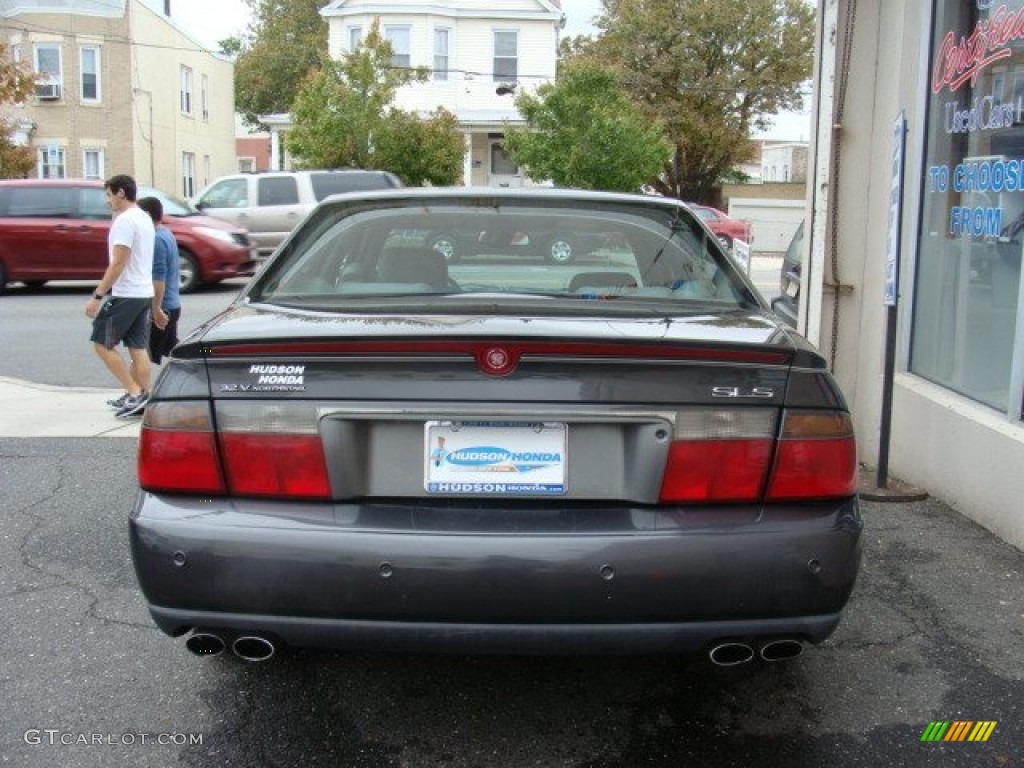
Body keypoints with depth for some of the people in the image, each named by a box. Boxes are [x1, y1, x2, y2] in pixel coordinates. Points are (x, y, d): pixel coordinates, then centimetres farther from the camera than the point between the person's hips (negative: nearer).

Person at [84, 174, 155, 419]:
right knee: (138, 347, 9)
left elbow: (118, 263, -21)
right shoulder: (145, 218, 15)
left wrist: (97, 296, -18)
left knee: (103, 344, 0)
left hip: (125, 295, -9)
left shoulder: (125, 220, -16)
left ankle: (135, 393, -4)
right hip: (144, 293, 9)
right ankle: (140, 399, 11)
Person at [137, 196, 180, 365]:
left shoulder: (156, 239, -17)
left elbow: (158, 278, -23)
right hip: (173, 304, 10)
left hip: (162, 306, -10)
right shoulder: (167, 234, 14)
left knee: (149, 356, -5)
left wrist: (157, 308, -24)